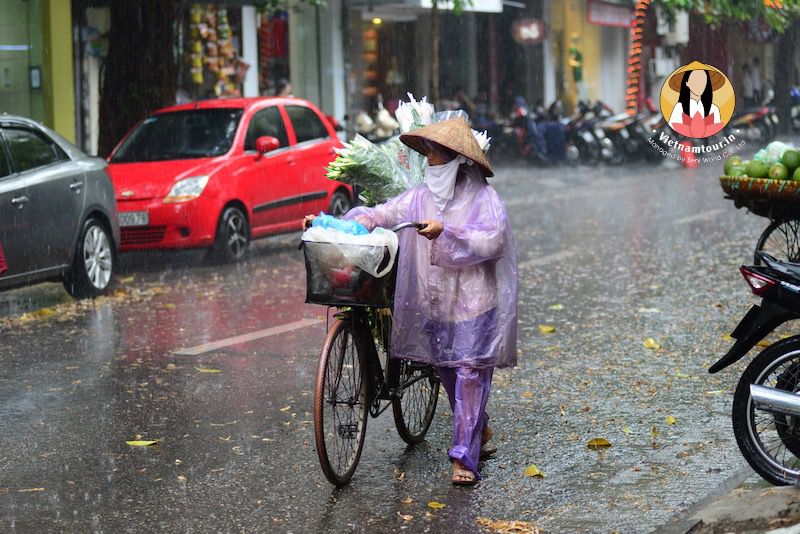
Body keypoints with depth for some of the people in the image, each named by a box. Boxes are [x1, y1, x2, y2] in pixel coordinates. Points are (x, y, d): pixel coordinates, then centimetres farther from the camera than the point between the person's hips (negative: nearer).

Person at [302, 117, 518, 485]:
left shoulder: (484, 198, -6)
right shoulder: (420, 197, 7)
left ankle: (464, 457, -6)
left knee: (470, 375, -8)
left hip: (473, 303, -5)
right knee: (447, 372, 14)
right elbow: (380, 215, 5)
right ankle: (478, 431, 36)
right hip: (434, 303, 6)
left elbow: (492, 240, -18)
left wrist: (445, 232, -27)